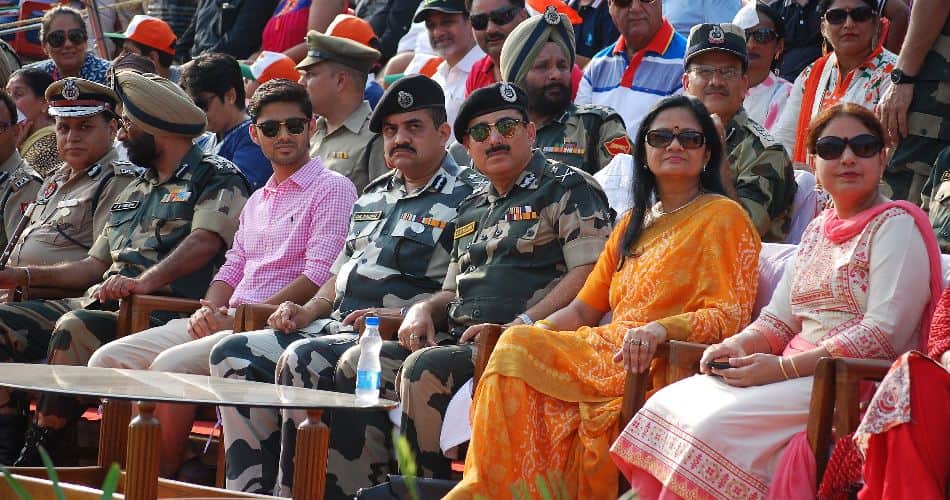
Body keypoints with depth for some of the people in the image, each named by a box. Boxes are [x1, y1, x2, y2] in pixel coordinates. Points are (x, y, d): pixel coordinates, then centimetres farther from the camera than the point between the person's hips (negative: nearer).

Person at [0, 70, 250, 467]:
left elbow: (204, 242, -18)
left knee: (74, 328, -35)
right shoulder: (135, 192, 30)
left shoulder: (216, 178, 1)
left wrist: (145, 282, -34)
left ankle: (35, 463, -33)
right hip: (98, 303, 9)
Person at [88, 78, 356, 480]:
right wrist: (210, 309, 0)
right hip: (229, 321, 8)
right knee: (109, 360, -7)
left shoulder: (333, 189, -1)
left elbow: (319, 277, -12)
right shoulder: (257, 200, 25)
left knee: (171, 365, -30)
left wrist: (240, 318, -15)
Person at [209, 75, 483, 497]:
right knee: (234, 354, -8)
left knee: (304, 360, -32)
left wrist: (401, 316, -24)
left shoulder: (466, 198, -3)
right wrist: (307, 311, 11)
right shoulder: (374, 197, 24)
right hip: (335, 328, 9)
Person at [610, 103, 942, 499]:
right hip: (798, 375, 8)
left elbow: (885, 334, -15)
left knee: (719, 424, -28)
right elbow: (779, 318, 20)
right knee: (667, 405, -12)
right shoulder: (818, 231, 20)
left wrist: (784, 368, -19)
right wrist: (735, 347, -3)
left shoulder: (896, 225, -5)